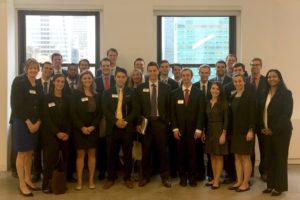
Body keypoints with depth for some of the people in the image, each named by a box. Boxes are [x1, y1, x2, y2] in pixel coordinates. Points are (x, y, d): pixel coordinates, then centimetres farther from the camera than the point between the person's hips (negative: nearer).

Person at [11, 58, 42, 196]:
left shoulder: (39, 86, 10)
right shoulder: (19, 84, -7)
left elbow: (40, 106, 10)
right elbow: (17, 106, -13)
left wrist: (38, 122, -4)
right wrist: (28, 122, -16)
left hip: (35, 124, 6)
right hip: (22, 123, -6)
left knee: (30, 153, 12)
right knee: (22, 153, 0)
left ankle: (27, 180, 23)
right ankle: (22, 184, 7)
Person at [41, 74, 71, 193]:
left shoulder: (66, 98, 10)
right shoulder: (47, 98, 0)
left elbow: (69, 117, 8)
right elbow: (46, 118, -6)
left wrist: (67, 133, -5)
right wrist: (57, 132, -13)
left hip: (65, 134, 3)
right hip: (50, 134, -3)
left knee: (64, 159, -1)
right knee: (50, 158, -5)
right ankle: (47, 185, 3)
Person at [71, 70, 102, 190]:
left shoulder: (96, 95, 8)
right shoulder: (76, 94, -1)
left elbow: (99, 113, 5)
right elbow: (73, 112, -6)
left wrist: (93, 126, -9)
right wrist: (82, 127, -14)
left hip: (93, 128, 3)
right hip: (80, 128, -3)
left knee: (92, 153, 5)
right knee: (80, 154, 0)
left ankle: (91, 180, 12)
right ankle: (79, 181, 7)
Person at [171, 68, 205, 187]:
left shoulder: (198, 93, 4)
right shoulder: (175, 93, 8)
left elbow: (201, 112, -1)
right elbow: (173, 112, 4)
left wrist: (199, 129, -8)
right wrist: (175, 128, -5)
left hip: (193, 129, -1)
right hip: (179, 129, 1)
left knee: (193, 154, 2)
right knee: (181, 154, 4)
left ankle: (192, 177, 13)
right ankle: (182, 177, 14)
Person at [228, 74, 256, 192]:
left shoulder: (250, 94, -7)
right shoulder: (233, 96, 12)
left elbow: (252, 113, -13)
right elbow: (231, 114, 12)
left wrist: (251, 130, -19)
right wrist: (230, 130, 8)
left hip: (246, 130, -6)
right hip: (235, 130, 6)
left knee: (245, 156, 0)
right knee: (237, 157, 9)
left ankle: (246, 183, 9)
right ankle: (239, 181, 17)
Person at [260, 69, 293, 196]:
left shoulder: (286, 93, -6)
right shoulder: (266, 94, 12)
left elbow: (287, 113, -13)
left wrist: (274, 129, -15)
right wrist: (263, 127, 1)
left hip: (281, 131, -5)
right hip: (267, 131, 5)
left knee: (280, 158, 1)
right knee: (270, 158, 7)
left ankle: (280, 186, 11)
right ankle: (271, 185, 16)